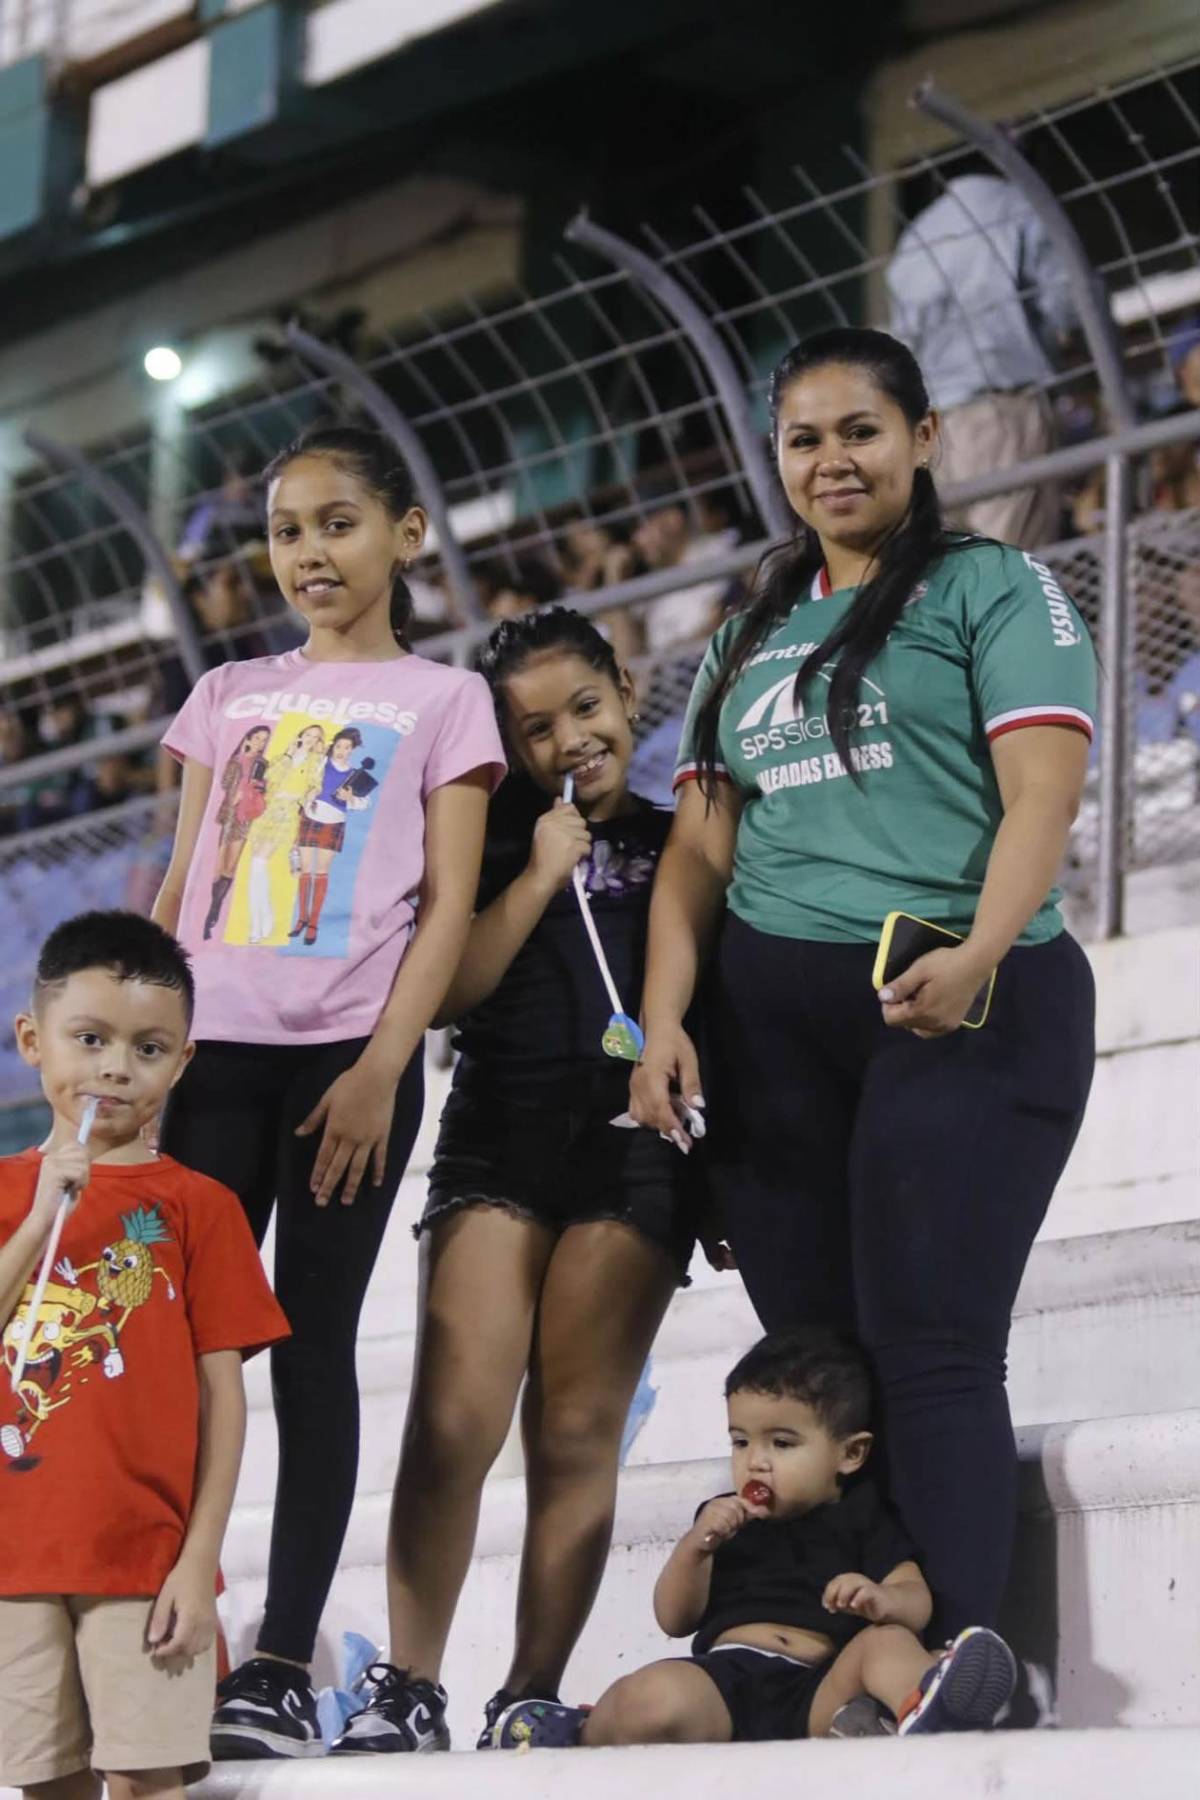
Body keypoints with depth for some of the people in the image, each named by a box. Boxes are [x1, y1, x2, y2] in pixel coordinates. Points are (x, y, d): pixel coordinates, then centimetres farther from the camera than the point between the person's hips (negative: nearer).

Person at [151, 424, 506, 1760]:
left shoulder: (440, 699, 7)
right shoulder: (229, 696, 17)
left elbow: (448, 902, 0)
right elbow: (180, 888, 16)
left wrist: (381, 1067, -11)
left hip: (348, 1053, -3)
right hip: (213, 1045, 3)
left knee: (311, 1339, -4)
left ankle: (284, 1664, -4)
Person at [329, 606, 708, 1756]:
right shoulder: (494, 839, 12)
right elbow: (444, 990, 0)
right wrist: (541, 876, -3)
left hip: (633, 1142, 0)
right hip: (500, 1130, 0)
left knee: (577, 1432, -2)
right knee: (454, 1418, -12)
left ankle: (531, 1695, 0)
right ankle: (407, 1689, -11)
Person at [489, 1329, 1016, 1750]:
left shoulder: (863, 1520, 19)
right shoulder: (724, 1521, 24)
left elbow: (916, 1602, 5)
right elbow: (675, 1620, 17)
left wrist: (883, 1600, -21)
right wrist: (695, 1547, -3)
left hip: (818, 1692, -1)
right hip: (726, 1679, 1)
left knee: (886, 1640, -31)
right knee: (653, 1699, -33)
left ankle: (927, 1710, -64)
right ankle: (586, 1733, -5)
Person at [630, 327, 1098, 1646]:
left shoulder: (994, 588, 5)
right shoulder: (752, 636, 22)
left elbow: (1043, 789, -8)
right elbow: (699, 846, 16)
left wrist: (979, 954, -24)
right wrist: (664, 1026, 1)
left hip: (956, 1011, -5)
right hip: (768, 1021, 5)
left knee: (932, 1348, -14)